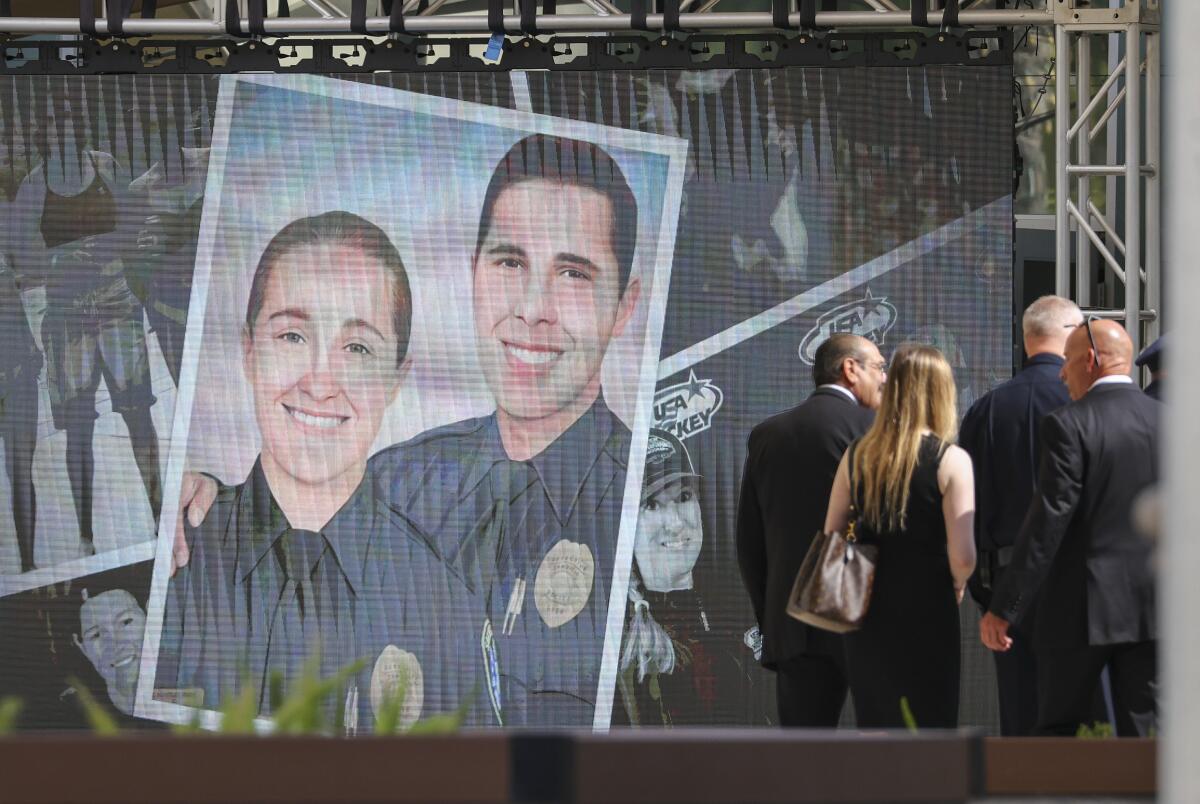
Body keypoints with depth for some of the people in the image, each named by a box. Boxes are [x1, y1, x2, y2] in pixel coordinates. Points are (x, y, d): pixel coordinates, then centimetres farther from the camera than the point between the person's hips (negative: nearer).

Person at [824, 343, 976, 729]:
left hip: (868, 616, 4)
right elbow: (962, 556, -16)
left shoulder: (857, 456, 2)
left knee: (874, 725, 14)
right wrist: (957, 585, 4)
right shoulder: (951, 460, -11)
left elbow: (831, 537, 6)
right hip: (927, 617, -4)